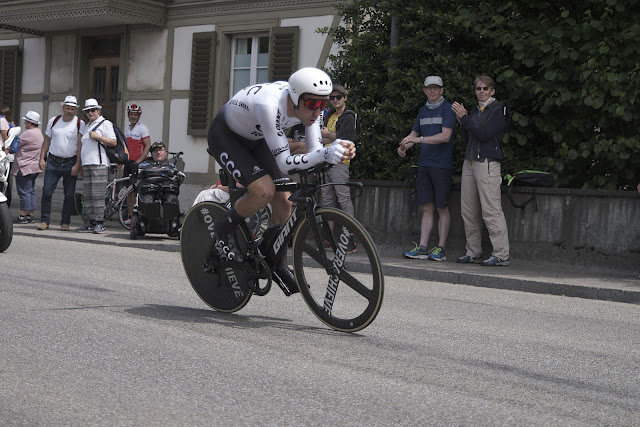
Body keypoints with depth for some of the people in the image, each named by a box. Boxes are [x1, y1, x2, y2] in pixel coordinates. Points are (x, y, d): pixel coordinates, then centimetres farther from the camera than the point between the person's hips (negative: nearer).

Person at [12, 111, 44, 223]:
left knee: (24, 192, -7)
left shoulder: (29, 133, -17)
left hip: (25, 167, -10)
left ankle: (23, 215, -5)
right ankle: (30, 215, 15)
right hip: (34, 167, 10)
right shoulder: (39, 133, 15)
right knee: (31, 191, 13)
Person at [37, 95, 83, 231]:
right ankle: (44, 221, 4)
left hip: (71, 163, -2)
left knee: (69, 195, 1)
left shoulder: (80, 124, -2)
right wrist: (42, 158, 4)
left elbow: (80, 146, -6)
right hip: (53, 162, 2)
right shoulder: (53, 121, 7)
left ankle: (65, 222, 10)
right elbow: (47, 141, 13)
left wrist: (77, 165, -13)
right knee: (47, 192, -4)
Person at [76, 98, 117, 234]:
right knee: (88, 195, 4)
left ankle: (100, 223, -10)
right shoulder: (86, 126, 24)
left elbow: (113, 142, -7)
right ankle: (91, 223, 7)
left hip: (99, 164, -8)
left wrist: (97, 137, -13)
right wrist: (80, 165, 23)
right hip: (86, 164, 8)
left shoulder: (105, 124, 1)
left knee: (97, 194, -12)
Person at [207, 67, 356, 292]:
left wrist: (339, 151, -39)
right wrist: (326, 154, -53)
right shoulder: (269, 105, -41)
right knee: (264, 191, -26)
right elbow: (284, 162, -40)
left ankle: (278, 264, 13)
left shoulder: (310, 105, -21)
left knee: (284, 199, -6)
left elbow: (314, 154, -17)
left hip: (255, 139, 7)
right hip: (225, 136, -7)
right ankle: (224, 229, 1)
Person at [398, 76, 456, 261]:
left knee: (442, 207, -2)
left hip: (442, 165, -6)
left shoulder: (447, 109, -5)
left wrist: (418, 139, -22)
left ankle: (440, 248, 2)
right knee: (426, 208, 5)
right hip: (424, 164, 6)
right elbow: (414, 133, 20)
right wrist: (404, 147, -1)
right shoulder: (423, 110, 16)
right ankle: (422, 247, 4)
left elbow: (445, 136, -17)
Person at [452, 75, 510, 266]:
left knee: (491, 210, -12)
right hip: (469, 163, 8)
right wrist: (461, 121, 4)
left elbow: (484, 134, -14)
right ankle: (473, 252, 13)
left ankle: (501, 254, -10)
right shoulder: (474, 111, 19)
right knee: (468, 211, 6)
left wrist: (464, 118, -11)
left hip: (488, 163, -8)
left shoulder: (498, 110, -2)